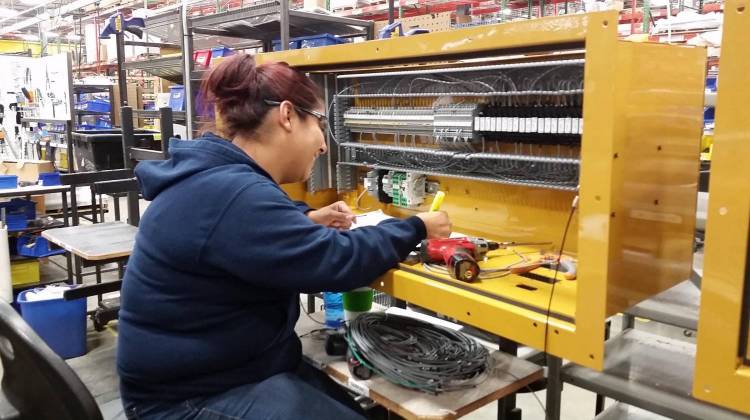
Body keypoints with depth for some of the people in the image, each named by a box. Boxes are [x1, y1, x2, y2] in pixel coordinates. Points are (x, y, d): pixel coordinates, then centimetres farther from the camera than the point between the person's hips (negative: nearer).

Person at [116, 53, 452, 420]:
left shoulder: (220, 180, 6)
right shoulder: (233, 194, -28)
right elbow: (338, 261, -26)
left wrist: (308, 221, 9)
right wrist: (417, 228, -11)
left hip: (243, 366, 10)